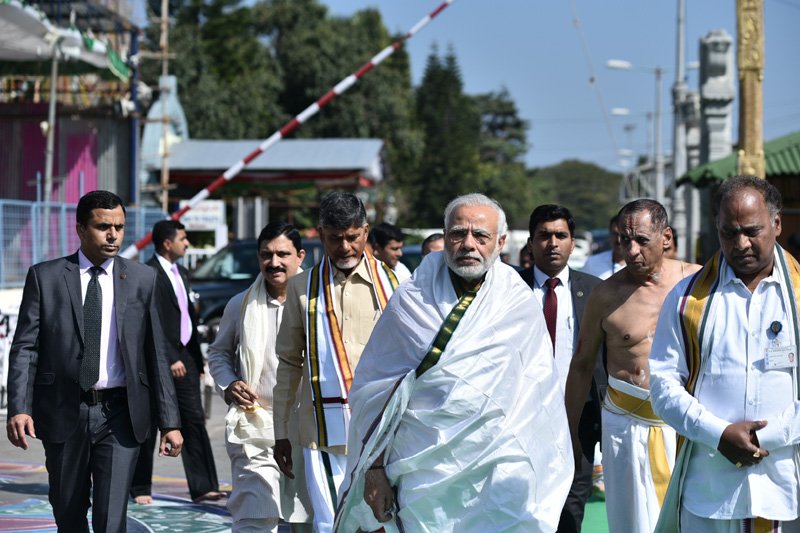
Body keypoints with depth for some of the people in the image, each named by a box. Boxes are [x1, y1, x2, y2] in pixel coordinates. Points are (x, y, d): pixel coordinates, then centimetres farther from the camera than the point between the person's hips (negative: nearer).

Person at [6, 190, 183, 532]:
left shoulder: (142, 279, 5)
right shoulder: (45, 277, 2)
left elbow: (156, 353, 6)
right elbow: (25, 348, -2)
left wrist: (169, 421, 2)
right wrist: (18, 408, -15)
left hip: (119, 414, 0)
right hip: (64, 413, 1)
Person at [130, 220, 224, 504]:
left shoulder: (181, 273, 15)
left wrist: (197, 358, 16)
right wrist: (170, 360, -20)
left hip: (184, 357, 8)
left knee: (195, 421, 2)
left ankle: (203, 487, 1)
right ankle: (140, 489, 11)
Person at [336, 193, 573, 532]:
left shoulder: (519, 304, 5)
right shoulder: (411, 301, 3)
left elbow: (537, 395, 6)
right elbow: (375, 387, 4)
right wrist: (375, 468, -1)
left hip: (498, 464, 0)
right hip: (422, 465, 0)